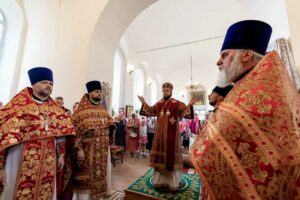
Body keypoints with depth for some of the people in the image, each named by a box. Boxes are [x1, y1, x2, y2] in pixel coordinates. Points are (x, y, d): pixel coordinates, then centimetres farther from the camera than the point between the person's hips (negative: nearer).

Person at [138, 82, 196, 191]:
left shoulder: (177, 103, -5)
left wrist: (189, 105, -32)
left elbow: (185, 111, -14)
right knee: (160, 155, 12)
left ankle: (172, 182, 24)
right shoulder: (158, 104, 7)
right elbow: (150, 111, 16)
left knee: (171, 155, 5)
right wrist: (144, 103, 8)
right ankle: (159, 180, 31)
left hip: (172, 135, -4)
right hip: (160, 134, 4)